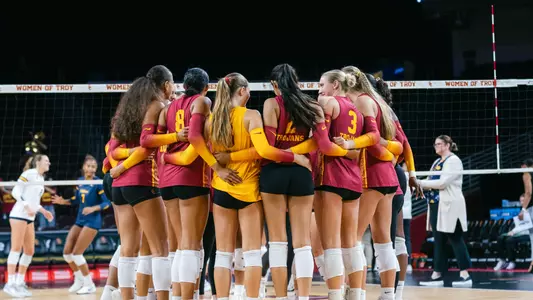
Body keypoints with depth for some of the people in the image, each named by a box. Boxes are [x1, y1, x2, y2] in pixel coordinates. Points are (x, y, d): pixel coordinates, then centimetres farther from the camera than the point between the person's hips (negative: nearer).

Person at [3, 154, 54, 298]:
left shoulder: (41, 179, 18)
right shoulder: (29, 173, -6)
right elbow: (15, 192, -12)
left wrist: (44, 211, 13)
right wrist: (26, 206, -22)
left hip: (30, 218, 9)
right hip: (19, 215, -9)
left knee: (29, 251, 5)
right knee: (16, 248, -12)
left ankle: (19, 283, 10)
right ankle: (10, 284, -13)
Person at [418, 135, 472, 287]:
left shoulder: (453, 161, -8)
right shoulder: (437, 162, 19)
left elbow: (442, 183, -18)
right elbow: (431, 181, 14)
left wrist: (420, 183, -14)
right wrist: (417, 183, -4)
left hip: (450, 205, -9)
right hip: (437, 205, 9)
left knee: (455, 239, -8)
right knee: (438, 240, 8)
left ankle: (465, 275, -5)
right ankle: (437, 275, 11)